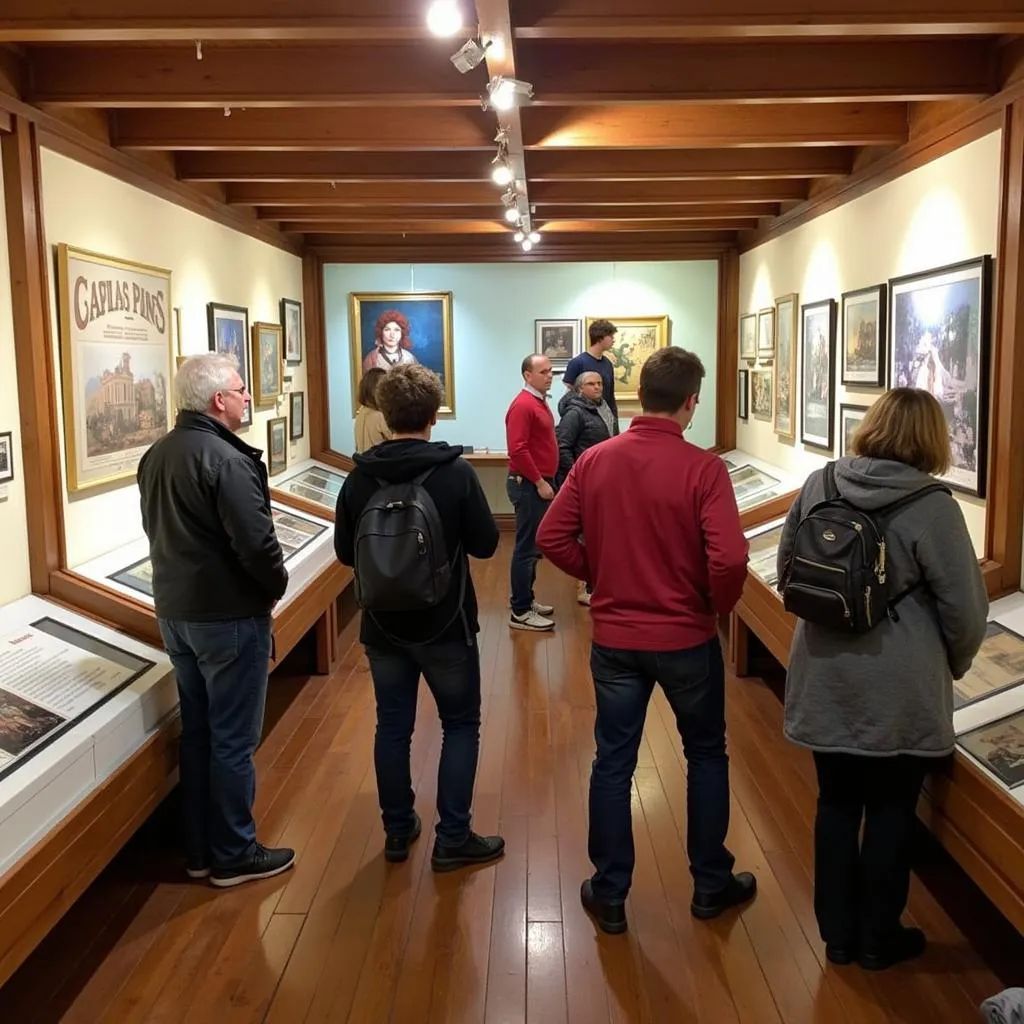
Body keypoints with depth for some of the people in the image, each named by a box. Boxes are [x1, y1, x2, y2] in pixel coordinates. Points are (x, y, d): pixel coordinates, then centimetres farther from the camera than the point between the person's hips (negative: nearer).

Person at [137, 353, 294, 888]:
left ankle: (200, 849, 27)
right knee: (233, 740, 4)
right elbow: (257, 543, -23)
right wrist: (276, 588, -5)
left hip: (175, 611, 9)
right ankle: (234, 855, 16)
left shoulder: (155, 456, 7)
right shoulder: (226, 459, -21)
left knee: (196, 732, 16)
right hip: (229, 616, -8)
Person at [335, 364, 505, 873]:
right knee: (460, 724, 11)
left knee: (392, 725, 14)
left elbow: (344, 552, 2)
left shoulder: (359, 477, -6)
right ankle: (452, 838, 12)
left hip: (382, 624, 3)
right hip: (445, 623, -3)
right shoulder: (456, 472, -15)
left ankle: (397, 830, 25)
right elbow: (485, 544, -8)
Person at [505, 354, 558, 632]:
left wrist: (545, 480, 17)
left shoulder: (539, 402, 14)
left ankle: (526, 600, 26)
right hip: (529, 484, -10)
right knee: (528, 547, -6)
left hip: (538, 482, 10)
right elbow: (517, 450, -24)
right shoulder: (523, 405, -17)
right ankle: (520, 612, 0)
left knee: (533, 545, 16)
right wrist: (540, 482, -20)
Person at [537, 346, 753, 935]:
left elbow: (552, 538, -3)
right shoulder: (703, 468, -16)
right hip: (687, 638, -2)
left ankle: (609, 896, 23)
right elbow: (729, 560, -23)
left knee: (613, 763, 13)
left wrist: (600, 574, 9)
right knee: (707, 756, 18)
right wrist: (719, 606, -4)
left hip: (614, 638, 3)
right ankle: (712, 885, 31)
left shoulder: (595, 460, -4)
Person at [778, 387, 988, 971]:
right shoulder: (931, 505, -15)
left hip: (825, 677, 4)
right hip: (897, 689, -4)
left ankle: (837, 932, 30)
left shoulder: (820, 483, -2)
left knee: (836, 802, 16)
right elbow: (964, 607, -11)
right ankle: (877, 938, 29)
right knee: (891, 810, 13)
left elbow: (788, 570, 8)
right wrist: (954, 665, 9)